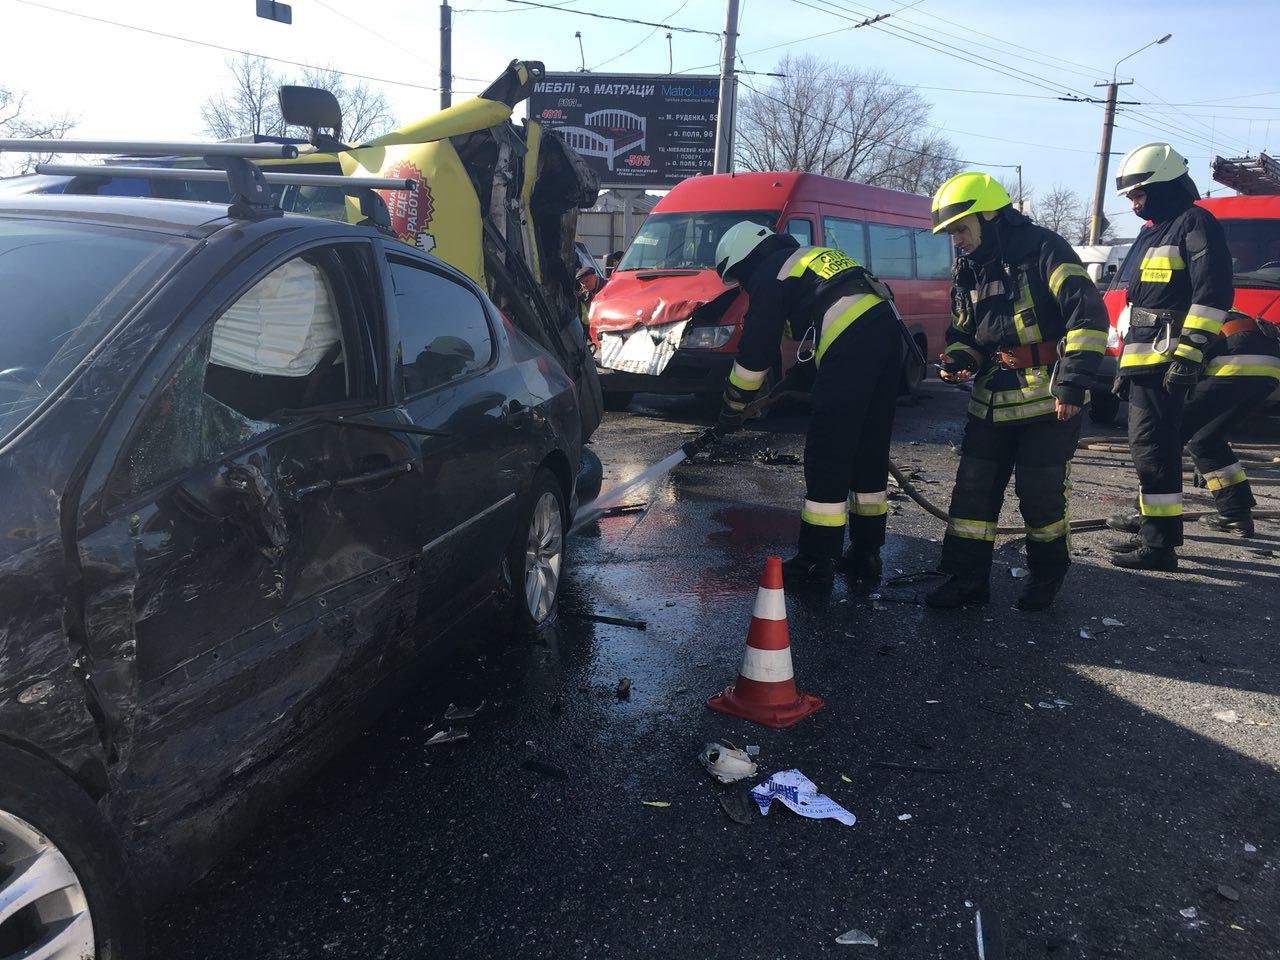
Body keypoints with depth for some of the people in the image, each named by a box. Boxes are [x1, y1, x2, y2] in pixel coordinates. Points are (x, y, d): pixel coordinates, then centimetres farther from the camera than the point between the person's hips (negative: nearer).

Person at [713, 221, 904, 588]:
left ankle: (817, 561, 4)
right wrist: (800, 372, 40)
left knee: (827, 456, -2)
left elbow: (753, 353, 3)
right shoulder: (811, 256, 30)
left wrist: (731, 409, 13)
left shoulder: (768, 277, 4)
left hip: (850, 347, -9)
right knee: (870, 451, 14)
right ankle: (866, 556, 22)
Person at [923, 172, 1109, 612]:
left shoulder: (1043, 250, -11)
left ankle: (1048, 575, 22)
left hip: (1049, 399, -7)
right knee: (973, 489, 5)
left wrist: (1072, 382, -23)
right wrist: (958, 359, -1)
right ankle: (967, 576, 15)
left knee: (1040, 493, 0)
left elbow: (1088, 314, -17)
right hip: (992, 401, 7)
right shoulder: (969, 271, 12)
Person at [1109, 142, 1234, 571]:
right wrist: (1127, 362, 25)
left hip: (1167, 358, -10)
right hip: (1144, 358, 10)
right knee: (1148, 446, 15)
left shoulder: (1195, 223, -7)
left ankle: (1159, 545, -10)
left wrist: (1191, 349, -23)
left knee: (1152, 447, -12)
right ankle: (1153, 530, 25)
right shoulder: (1152, 232, 23)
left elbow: (1212, 291, -17)